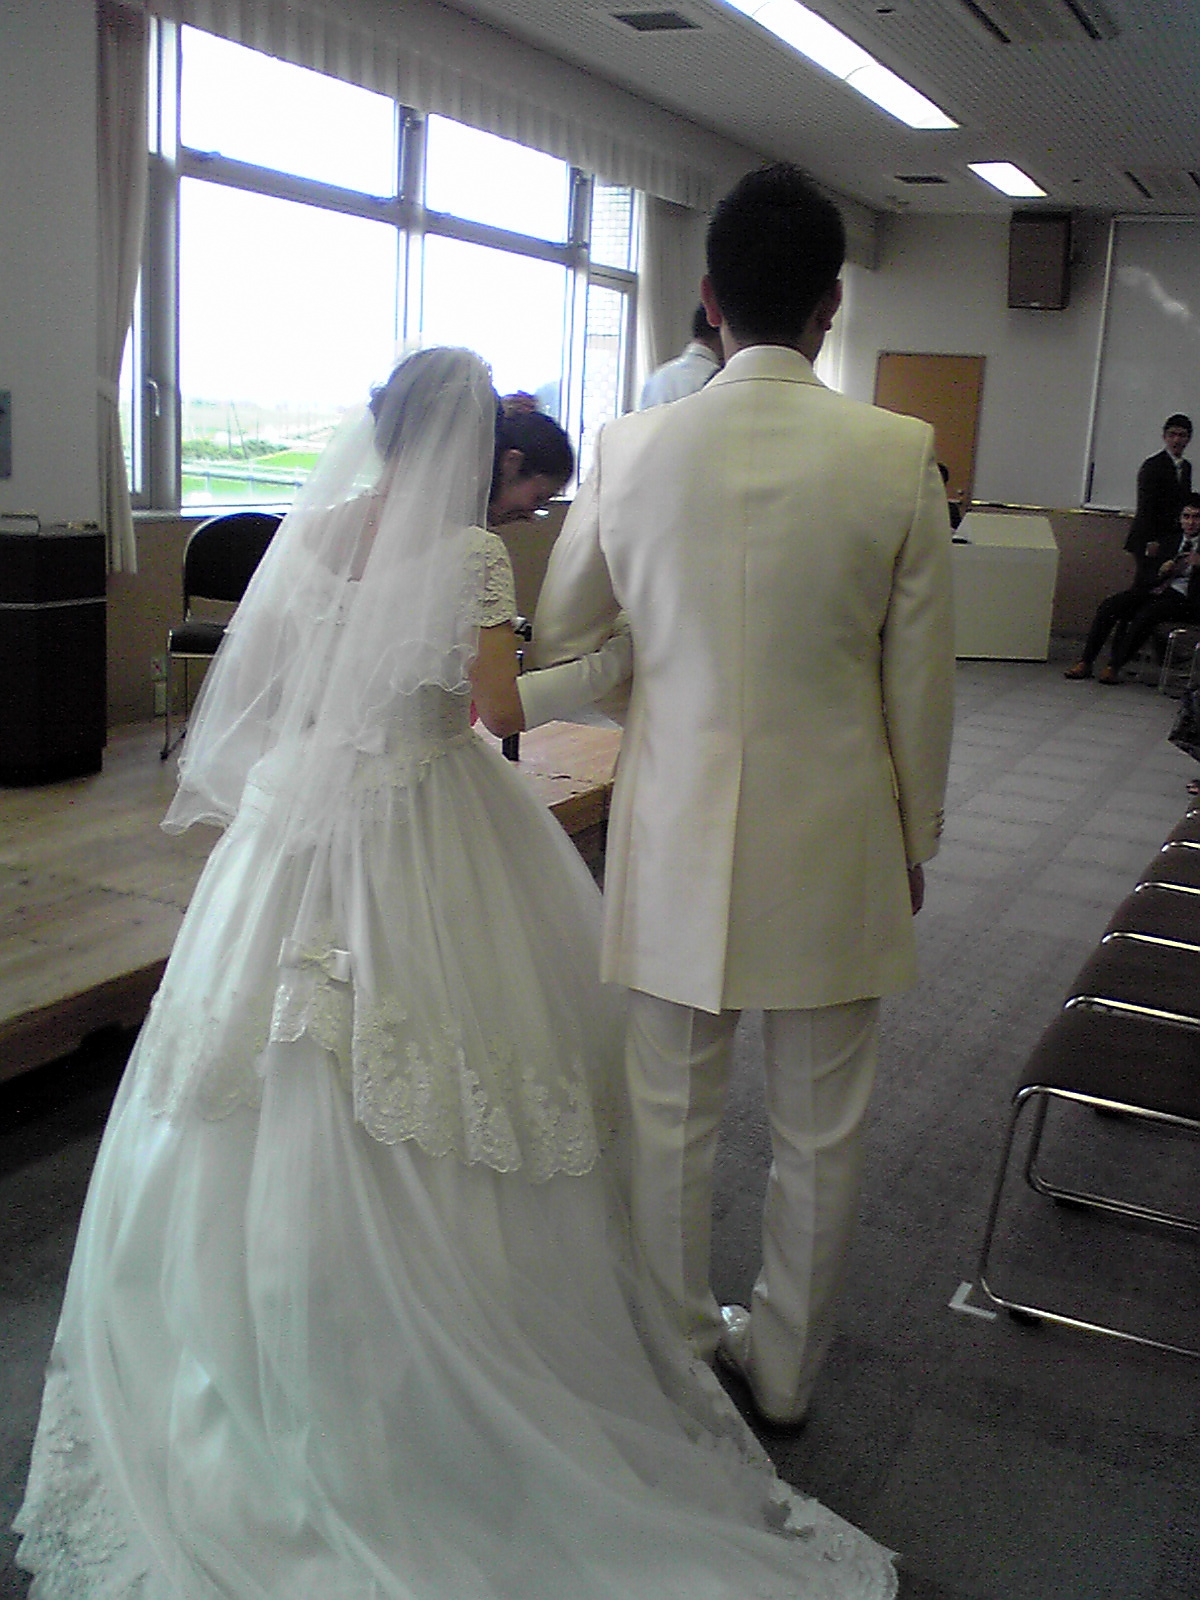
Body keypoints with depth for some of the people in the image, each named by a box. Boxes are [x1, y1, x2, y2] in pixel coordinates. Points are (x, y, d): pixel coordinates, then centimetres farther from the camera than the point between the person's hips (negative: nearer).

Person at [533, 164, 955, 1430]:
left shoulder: (633, 448, -7)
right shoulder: (899, 455, -10)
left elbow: (557, 637, 5)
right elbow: (920, 679, -3)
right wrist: (916, 839, 9)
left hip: (677, 839, 1)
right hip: (835, 846, 0)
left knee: (671, 1119, 17)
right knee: (817, 1133, 16)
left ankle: (675, 1351, 35)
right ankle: (786, 1369, 34)